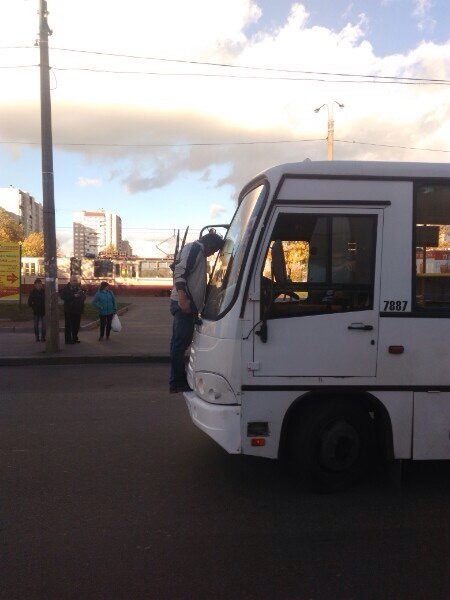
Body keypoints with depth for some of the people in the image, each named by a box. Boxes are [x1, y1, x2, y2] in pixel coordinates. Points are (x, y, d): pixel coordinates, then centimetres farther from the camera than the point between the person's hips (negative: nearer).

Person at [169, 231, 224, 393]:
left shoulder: (196, 251, 24)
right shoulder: (194, 248, -8)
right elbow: (180, 272, -21)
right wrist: (183, 298, -28)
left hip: (185, 305, 11)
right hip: (184, 304, -11)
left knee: (179, 343, 12)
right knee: (181, 343, -8)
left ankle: (177, 381, 19)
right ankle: (178, 382, -3)